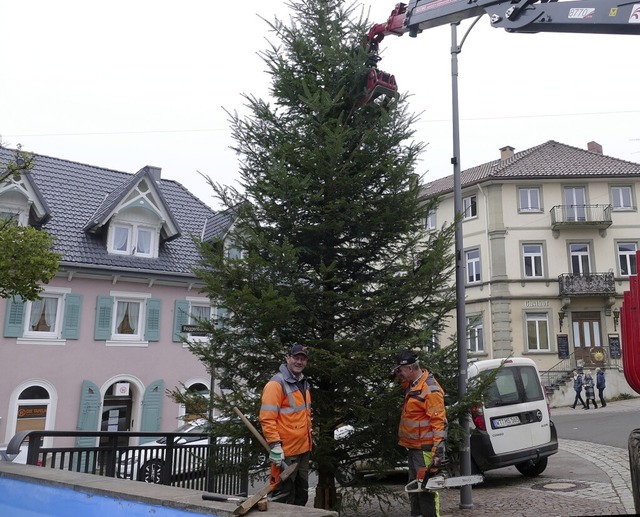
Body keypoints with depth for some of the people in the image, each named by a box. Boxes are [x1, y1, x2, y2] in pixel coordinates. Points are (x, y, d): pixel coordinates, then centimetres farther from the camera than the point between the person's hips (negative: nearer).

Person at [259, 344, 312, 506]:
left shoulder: (304, 383, 12)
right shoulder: (277, 383, -16)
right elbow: (267, 418, -20)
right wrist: (275, 445, -24)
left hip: (303, 449, 9)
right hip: (285, 451, -9)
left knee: (302, 493, 20)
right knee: (284, 496, 0)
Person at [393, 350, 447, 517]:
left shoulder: (431, 389, -19)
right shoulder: (412, 386, 9)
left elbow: (439, 422, -23)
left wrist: (438, 452, -27)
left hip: (425, 450, -10)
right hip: (413, 447, 10)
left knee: (426, 489, -6)